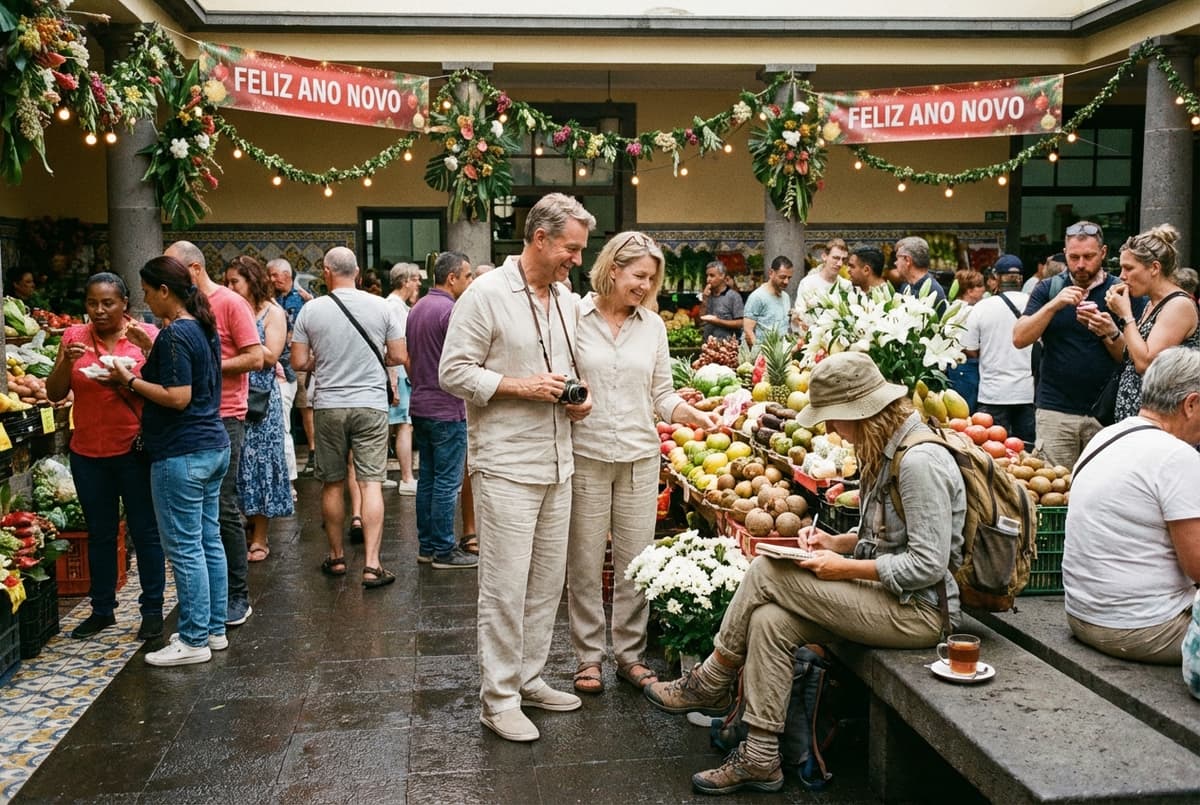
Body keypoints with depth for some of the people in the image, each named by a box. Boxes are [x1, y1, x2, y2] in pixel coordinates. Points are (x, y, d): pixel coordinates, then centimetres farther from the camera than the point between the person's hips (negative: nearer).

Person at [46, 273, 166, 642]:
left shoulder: (148, 334, -3)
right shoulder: (75, 337, 5)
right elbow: (54, 394, 3)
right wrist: (66, 361, -14)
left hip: (135, 451, -3)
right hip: (88, 453, 3)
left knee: (145, 531, 4)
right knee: (100, 533, 13)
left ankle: (152, 610, 15)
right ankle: (102, 610, 26)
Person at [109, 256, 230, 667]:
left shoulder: (175, 335, -16)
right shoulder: (203, 328, 12)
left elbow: (177, 397, -21)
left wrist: (130, 380, -12)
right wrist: (151, 349, 16)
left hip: (182, 454, -10)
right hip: (213, 447, 10)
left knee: (184, 548, -2)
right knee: (209, 540, 14)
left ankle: (194, 640, 6)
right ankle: (215, 629, 23)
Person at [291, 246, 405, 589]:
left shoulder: (311, 310, -3)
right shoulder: (380, 307, -3)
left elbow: (299, 361, 0)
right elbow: (399, 356, 0)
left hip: (328, 406, 1)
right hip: (371, 405, -1)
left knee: (332, 484, 13)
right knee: (370, 483, -1)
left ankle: (336, 557, 25)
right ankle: (372, 564, -6)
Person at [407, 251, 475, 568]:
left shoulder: (417, 308, 12)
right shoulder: (451, 310, -16)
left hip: (420, 406, 9)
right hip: (446, 409, -9)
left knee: (427, 478, 13)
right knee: (447, 482, -2)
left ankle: (426, 545, 19)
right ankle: (444, 551, 3)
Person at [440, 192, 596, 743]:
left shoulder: (566, 299, 14)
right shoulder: (487, 294, -10)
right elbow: (454, 371, -11)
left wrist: (578, 397, 4)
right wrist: (520, 386, -19)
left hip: (557, 464, 8)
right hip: (505, 465, -7)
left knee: (547, 580, 13)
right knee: (505, 586, -3)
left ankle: (528, 677, 27)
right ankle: (498, 697, 10)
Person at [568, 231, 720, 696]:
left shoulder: (652, 326, 9)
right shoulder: (574, 316, -2)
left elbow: (661, 395, 9)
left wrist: (692, 415, -7)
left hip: (640, 457, 3)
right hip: (586, 455, -3)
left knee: (636, 562, 7)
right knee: (585, 563, 5)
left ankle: (630, 653, 22)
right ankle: (588, 656, 20)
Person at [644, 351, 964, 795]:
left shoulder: (919, 461, -22)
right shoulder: (888, 448, 9)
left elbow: (927, 565, -23)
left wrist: (845, 567, -17)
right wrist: (839, 541, 4)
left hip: (918, 610, -9)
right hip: (890, 594, 9)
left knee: (767, 572, -15)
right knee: (769, 620, -11)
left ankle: (709, 685, 4)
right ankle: (759, 759, -4)